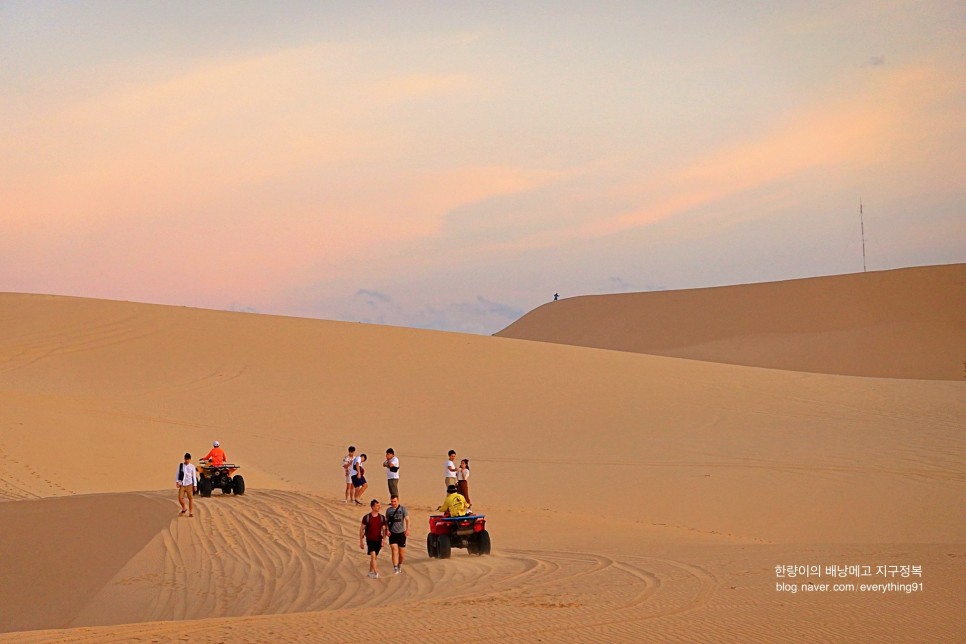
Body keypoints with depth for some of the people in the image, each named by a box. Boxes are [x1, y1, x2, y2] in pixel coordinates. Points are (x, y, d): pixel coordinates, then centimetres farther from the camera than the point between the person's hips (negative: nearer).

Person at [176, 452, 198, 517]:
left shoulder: (192, 467, 1)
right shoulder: (181, 466, 6)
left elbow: (194, 476, 3)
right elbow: (178, 474, 9)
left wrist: (195, 485, 1)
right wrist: (177, 481, -3)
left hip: (189, 484, -2)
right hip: (182, 484, 2)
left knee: (190, 498, 0)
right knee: (180, 498, -5)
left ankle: (191, 512, 9)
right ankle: (184, 509, 21)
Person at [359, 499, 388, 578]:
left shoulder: (382, 518, 2)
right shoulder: (366, 517, -7)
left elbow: (384, 529, 6)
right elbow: (361, 529, -1)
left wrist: (384, 539, -7)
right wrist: (361, 542, -2)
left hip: (378, 540, 4)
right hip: (370, 540, -4)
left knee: (374, 557, 13)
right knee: (373, 555, -19)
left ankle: (370, 572, 29)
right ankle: (376, 572, -22)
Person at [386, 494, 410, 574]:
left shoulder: (403, 508, -2)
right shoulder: (388, 510, 7)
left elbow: (407, 519, -11)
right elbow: (386, 521, 17)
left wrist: (407, 529, -26)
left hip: (401, 533, -1)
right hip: (392, 534, 1)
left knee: (402, 552, 8)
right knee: (394, 551, -13)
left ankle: (400, 565, 32)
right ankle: (395, 568, -15)